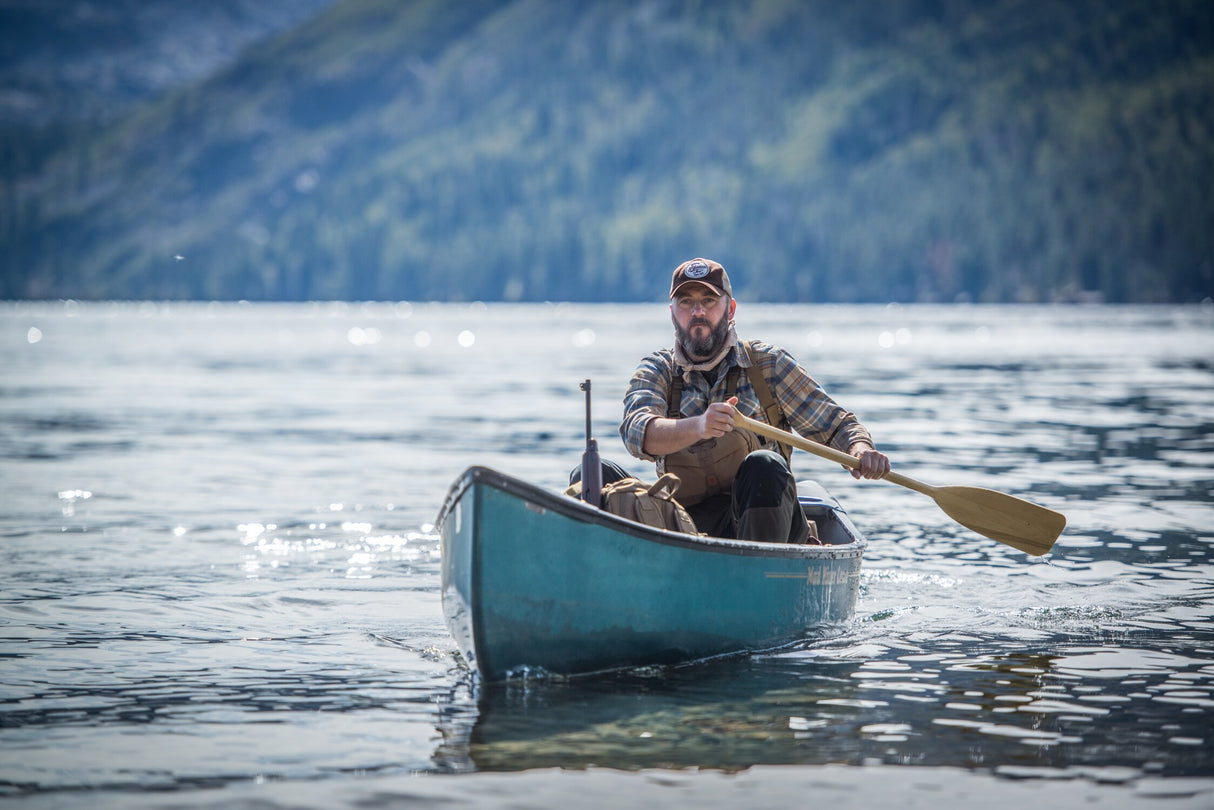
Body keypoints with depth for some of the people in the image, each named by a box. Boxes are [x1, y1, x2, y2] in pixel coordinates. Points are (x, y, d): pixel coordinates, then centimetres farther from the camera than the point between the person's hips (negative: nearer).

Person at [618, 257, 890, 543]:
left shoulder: (767, 364, 9)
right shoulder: (657, 370, 10)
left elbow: (837, 425, 11)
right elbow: (636, 432, -11)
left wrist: (862, 450, -15)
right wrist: (698, 427, -33)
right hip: (690, 523, 2)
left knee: (763, 465, -33)